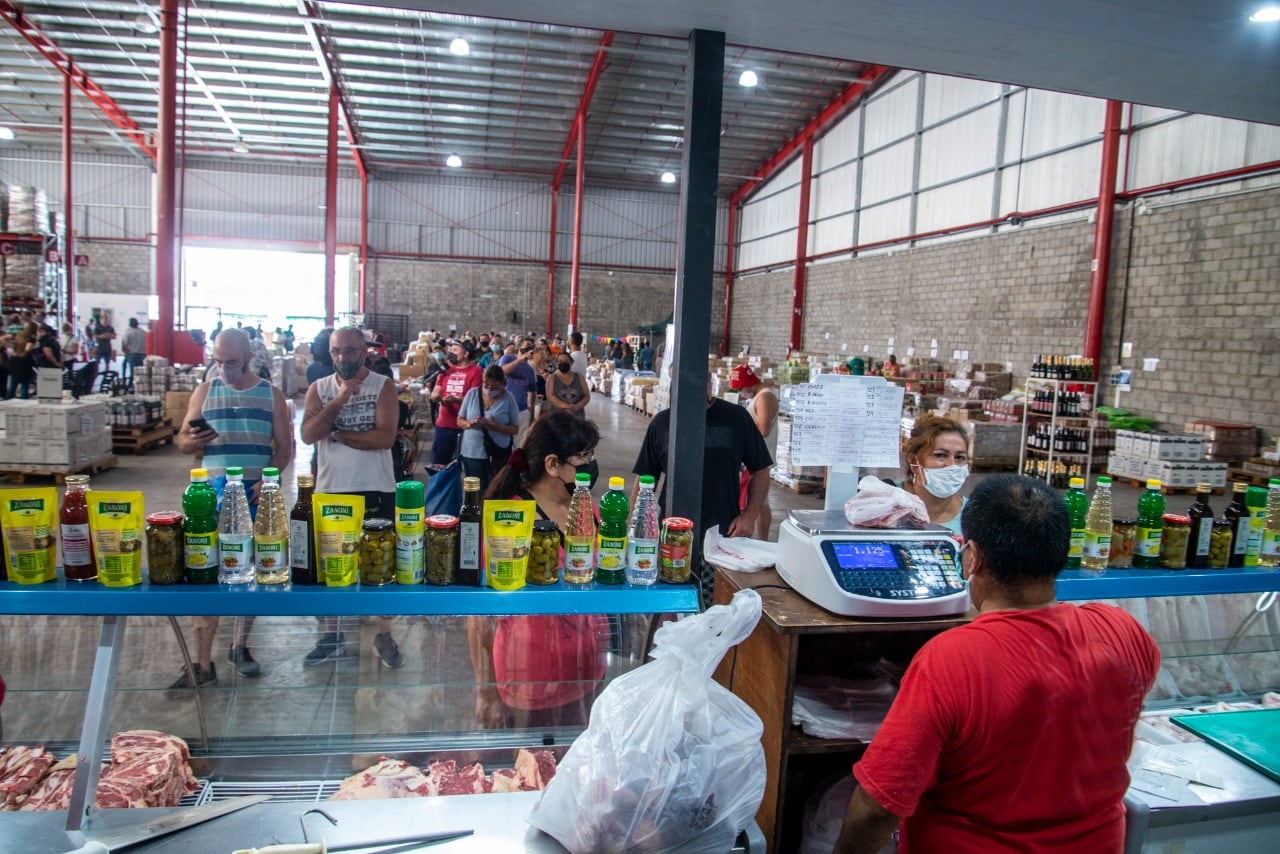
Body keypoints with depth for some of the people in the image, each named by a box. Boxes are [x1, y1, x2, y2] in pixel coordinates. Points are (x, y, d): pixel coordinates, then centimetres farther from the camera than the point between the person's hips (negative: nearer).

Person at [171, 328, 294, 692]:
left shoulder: (271, 395, 5)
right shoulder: (205, 392, 7)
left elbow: (284, 447, 3)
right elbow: (182, 442, 7)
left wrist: (268, 480, -14)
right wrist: (193, 440, -17)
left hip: (257, 495, 1)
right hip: (215, 493, 0)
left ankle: (240, 647, 25)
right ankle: (202, 663, 1)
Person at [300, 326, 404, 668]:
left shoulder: (383, 386, -5)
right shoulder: (319, 389, 4)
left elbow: (386, 436, -17)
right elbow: (308, 434, -10)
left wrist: (336, 434, -12)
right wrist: (339, 400, -18)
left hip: (376, 489, -3)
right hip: (331, 489, 3)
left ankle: (384, 635, 20)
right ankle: (332, 634, 29)